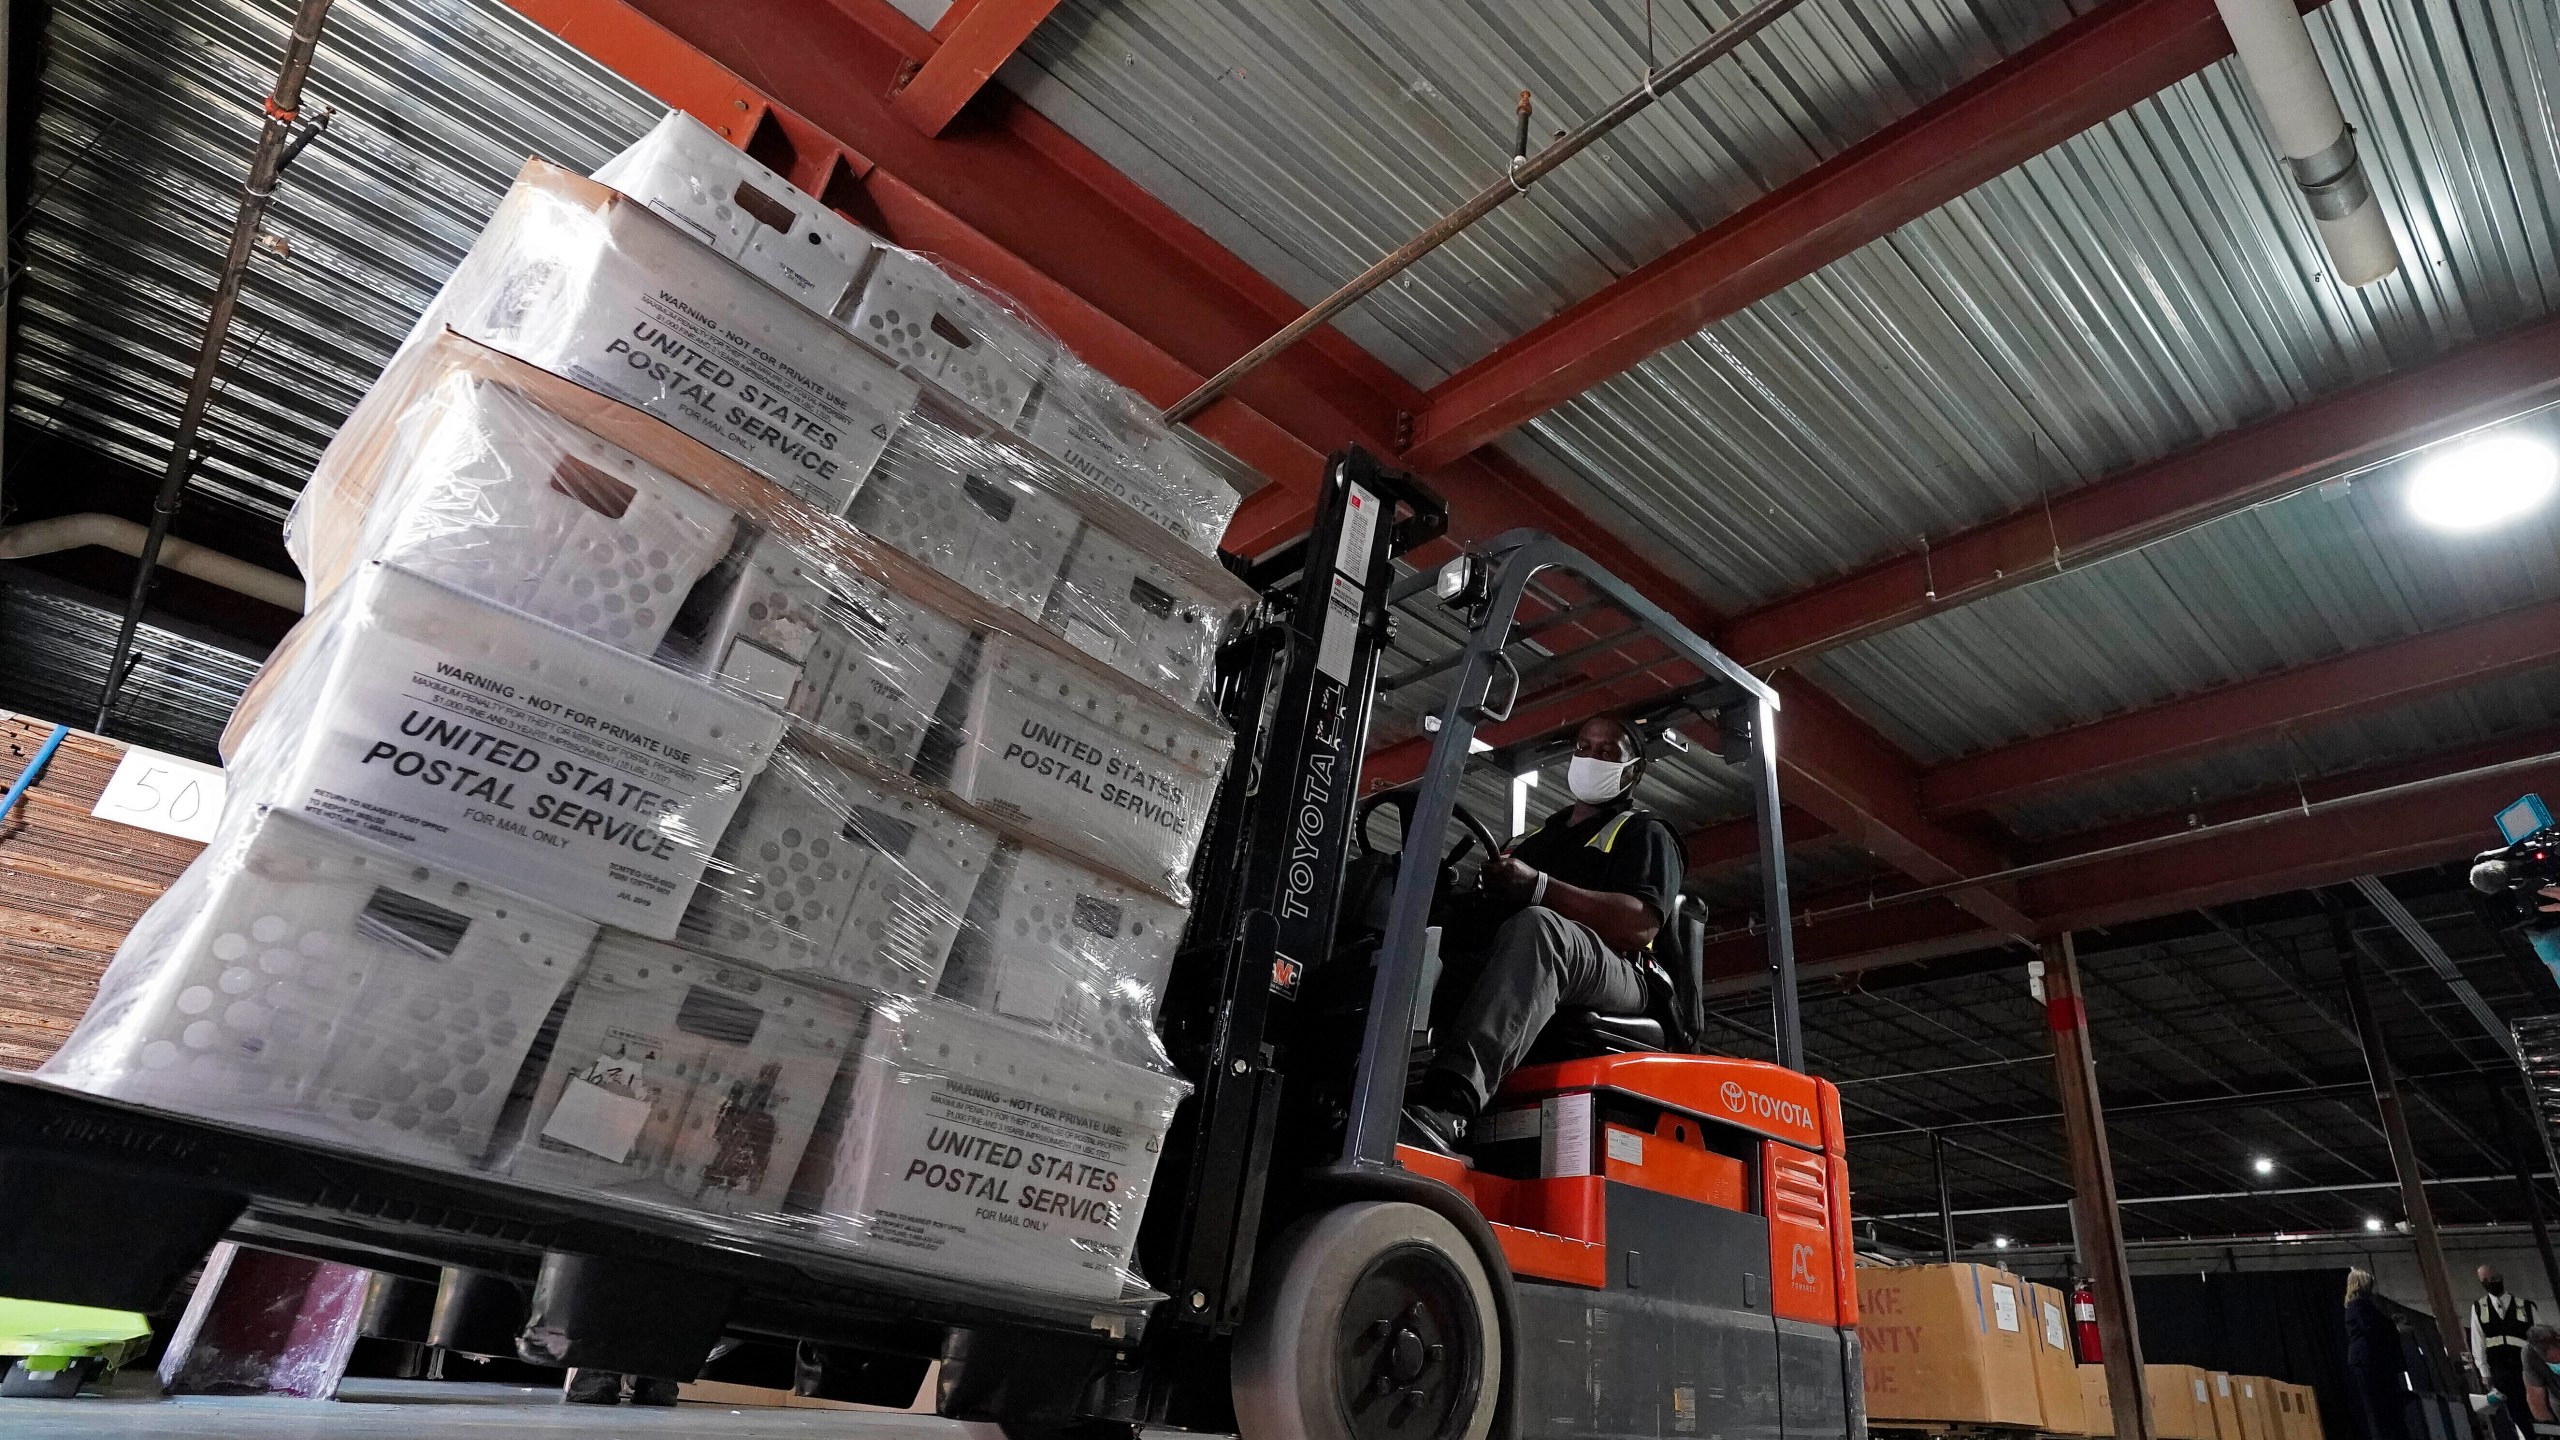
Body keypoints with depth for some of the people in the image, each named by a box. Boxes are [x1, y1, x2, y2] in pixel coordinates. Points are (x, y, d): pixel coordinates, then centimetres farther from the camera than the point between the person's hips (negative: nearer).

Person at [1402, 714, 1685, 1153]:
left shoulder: (1645, 833, 11)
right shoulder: (1542, 834, 31)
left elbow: (1641, 925, -8)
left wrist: (1539, 888, -21)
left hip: (1613, 979, -6)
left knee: (1537, 927, -38)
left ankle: (1444, 1107, -57)